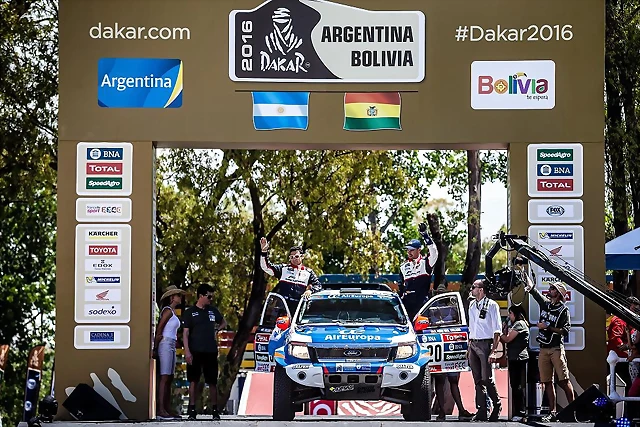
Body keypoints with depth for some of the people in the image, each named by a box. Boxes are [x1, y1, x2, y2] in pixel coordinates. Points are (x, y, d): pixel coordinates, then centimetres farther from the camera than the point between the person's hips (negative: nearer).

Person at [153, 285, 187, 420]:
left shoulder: (172, 312, 19)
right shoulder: (168, 311, -7)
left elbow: (158, 331, 17)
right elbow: (159, 331, -10)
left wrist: (156, 349, 13)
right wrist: (155, 349, -11)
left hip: (171, 346, 9)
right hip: (166, 344, -9)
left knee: (169, 379, 7)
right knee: (165, 377, -13)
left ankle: (168, 409, 7)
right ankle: (161, 410, -18)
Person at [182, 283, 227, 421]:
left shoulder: (213, 311, 12)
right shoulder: (190, 312, 1)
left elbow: (224, 323, 30)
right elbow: (185, 333, -3)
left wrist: (216, 329, 8)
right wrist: (187, 351, -13)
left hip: (211, 351, 3)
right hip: (195, 352, -3)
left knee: (212, 382, 4)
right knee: (193, 381, 0)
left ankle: (215, 410, 11)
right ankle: (192, 410, 4)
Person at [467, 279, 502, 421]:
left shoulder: (491, 305, -6)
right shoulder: (472, 305, 14)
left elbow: (497, 330, -8)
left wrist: (493, 350, -15)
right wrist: (469, 347, 13)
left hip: (485, 344, -6)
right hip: (473, 344, 6)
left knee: (487, 379, -9)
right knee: (478, 380, 5)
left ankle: (497, 406, 10)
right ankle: (482, 411, 8)